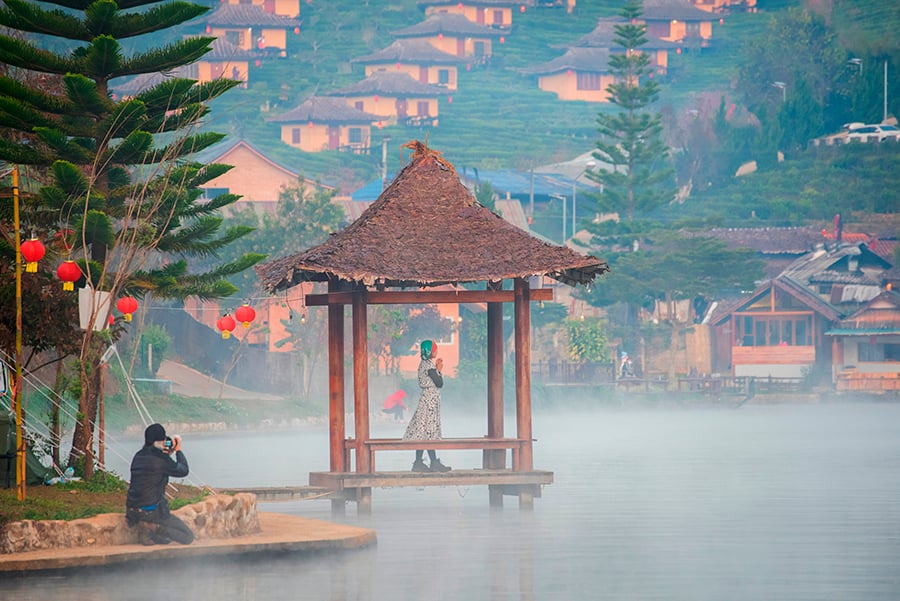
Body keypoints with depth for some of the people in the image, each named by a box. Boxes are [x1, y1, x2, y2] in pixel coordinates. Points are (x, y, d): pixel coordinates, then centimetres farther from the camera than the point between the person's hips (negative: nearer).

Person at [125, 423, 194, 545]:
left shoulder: (138, 456, 10)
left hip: (132, 511, 7)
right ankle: (155, 528, -15)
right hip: (151, 511, -7)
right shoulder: (160, 458, -13)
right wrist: (178, 451, 11)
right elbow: (183, 471, 0)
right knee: (188, 537, 0)